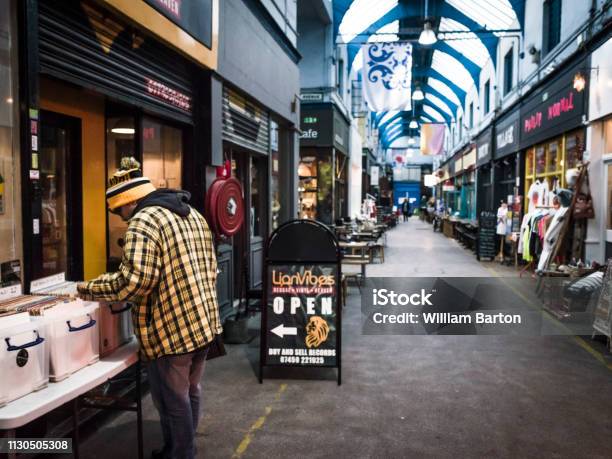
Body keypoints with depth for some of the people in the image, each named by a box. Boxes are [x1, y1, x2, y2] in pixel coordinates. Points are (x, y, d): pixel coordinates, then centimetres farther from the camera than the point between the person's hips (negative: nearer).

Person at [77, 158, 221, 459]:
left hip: (171, 331, -9)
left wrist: (88, 289, -12)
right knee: (190, 394, 23)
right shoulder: (193, 214, 12)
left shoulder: (143, 222, -15)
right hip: (204, 323, 9)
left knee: (173, 402, 9)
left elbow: (133, 280, -26)